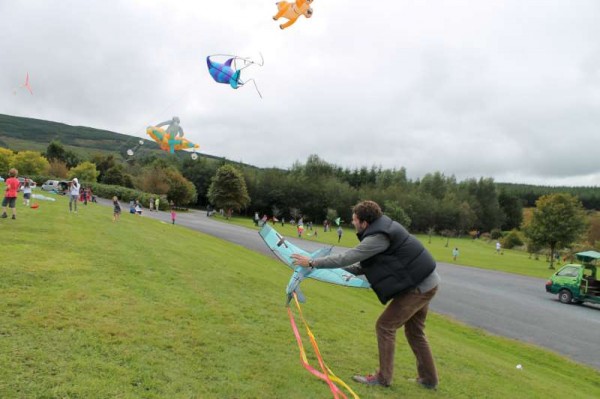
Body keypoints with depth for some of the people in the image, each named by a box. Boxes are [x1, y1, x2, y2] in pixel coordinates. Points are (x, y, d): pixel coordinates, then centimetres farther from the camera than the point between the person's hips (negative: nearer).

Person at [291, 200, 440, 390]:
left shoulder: (379, 237, -23)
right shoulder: (382, 229, 9)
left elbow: (348, 257, -24)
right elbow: (367, 264, 15)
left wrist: (312, 263, -18)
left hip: (419, 286, -10)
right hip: (424, 282, 10)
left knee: (385, 326, -1)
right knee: (414, 332, 20)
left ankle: (383, 377, 11)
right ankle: (428, 378, 31)